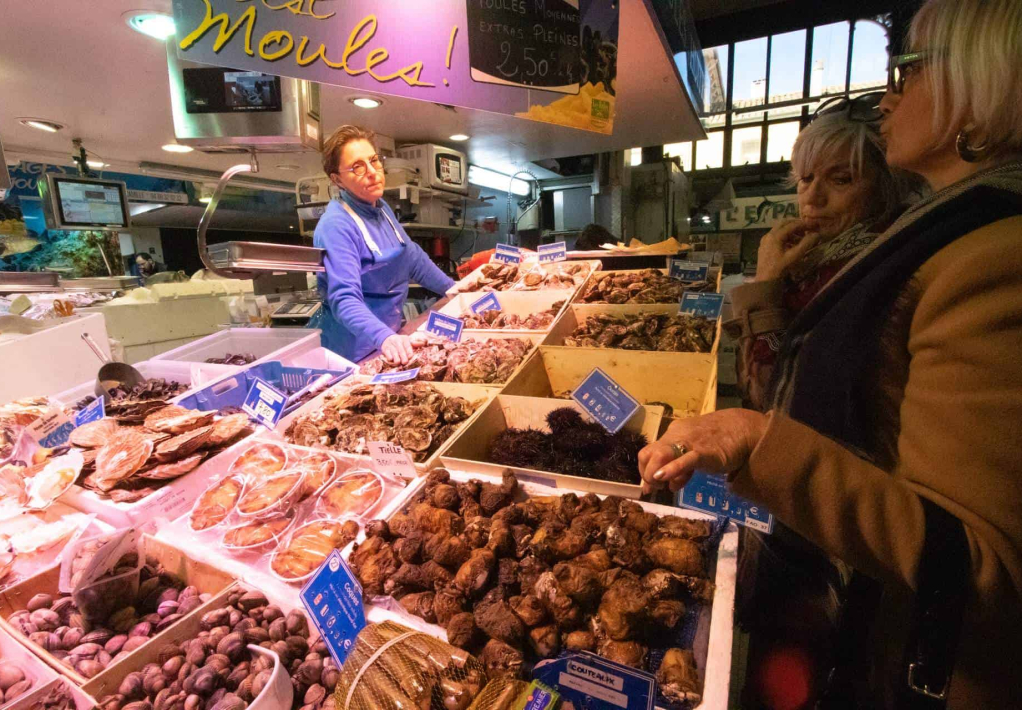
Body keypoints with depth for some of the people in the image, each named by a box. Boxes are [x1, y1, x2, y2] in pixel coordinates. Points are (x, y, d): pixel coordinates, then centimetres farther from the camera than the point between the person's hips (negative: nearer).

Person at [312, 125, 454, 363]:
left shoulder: (381, 208, 3)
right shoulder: (336, 226, -23)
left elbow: (412, 257, 15)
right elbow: (345, 299, -32)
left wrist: (454, 288, 14)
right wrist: (384, 337, -47)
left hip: (392, 334, 8)